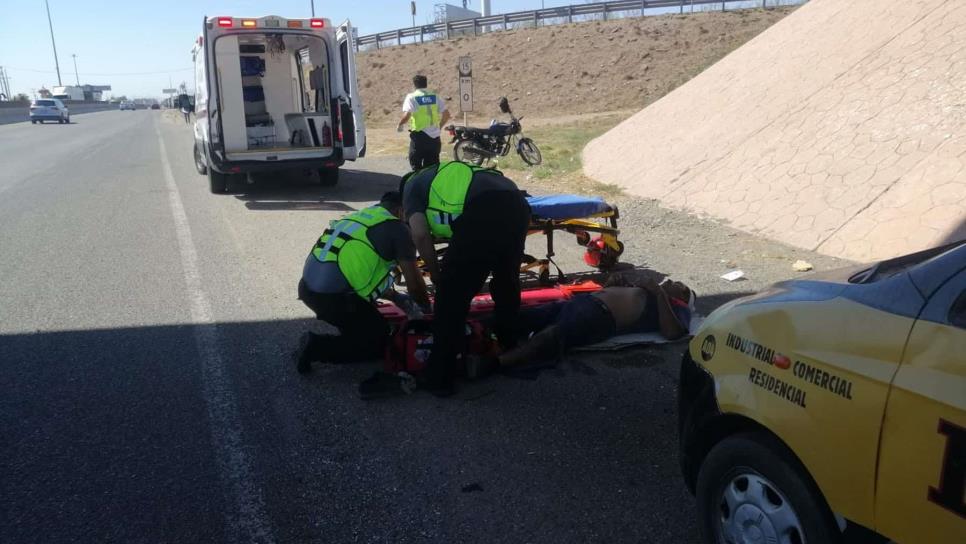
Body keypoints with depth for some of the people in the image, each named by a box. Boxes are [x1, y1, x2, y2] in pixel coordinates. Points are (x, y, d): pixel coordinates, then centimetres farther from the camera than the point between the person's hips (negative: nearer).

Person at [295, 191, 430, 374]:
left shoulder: (358, 216, 23)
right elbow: (414, 283, 3)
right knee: (378, 339, 11)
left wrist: (396, 297, 38)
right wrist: (426, 306, 23)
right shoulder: (397, 227, 0)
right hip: (333, 296, -9)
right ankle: (316, 346, -2)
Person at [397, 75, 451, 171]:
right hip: (434, 137, 4)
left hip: (419, 136, -4)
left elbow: (406, 115, -20)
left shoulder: (411, 97, -6)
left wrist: (400, 125, -1)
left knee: (416, 166, 6)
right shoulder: (435, 96, 6)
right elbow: (446, 114, 3)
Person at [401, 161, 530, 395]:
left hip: (482, 213, -7)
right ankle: (510, 350, 46)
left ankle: (439, 377, 11)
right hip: (517, 206, 7)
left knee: (451, 296, 5)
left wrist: (435, 273, 19)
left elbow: (420, 234, 6)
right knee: (507, 283, 28)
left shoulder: (412, 185, 25)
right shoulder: (448, 175, 43)